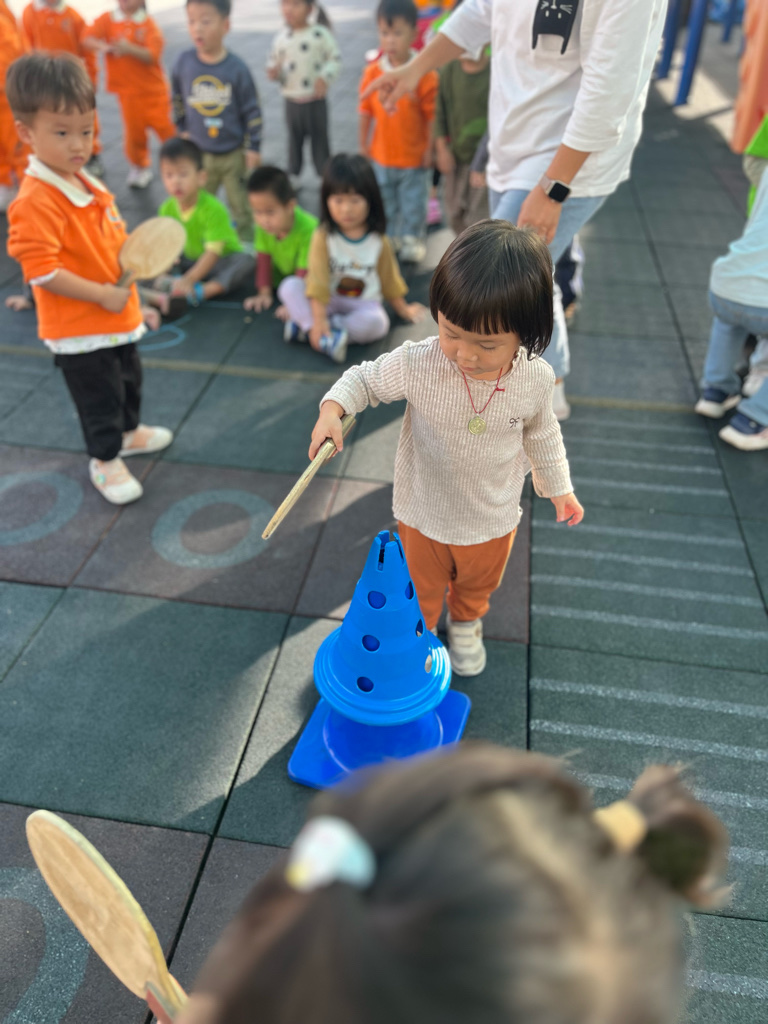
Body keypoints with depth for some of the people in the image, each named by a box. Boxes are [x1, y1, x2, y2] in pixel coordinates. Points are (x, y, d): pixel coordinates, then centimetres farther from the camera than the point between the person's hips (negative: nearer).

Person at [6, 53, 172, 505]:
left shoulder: (89, 184, 5)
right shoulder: (36, 201, -23)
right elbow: (40, 270, -26)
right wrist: (101, 295, -24)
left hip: (120, 316, 9)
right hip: (78, 329, -8)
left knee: (129, 379, 26)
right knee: (99, 398, 6)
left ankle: (129, 432, 49)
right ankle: (105, 460, 26)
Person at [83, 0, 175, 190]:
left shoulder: (149, 24, -5)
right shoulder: (107, 19, 0)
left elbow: (152, 55, -17)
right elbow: (87, 39, -10)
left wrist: (129, 48, -33)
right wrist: (104, 47, -31)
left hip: (155, 90, -2)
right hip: (128, 92, 2)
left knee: (168, 130, -1)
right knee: (134, 133, 7)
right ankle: (139, 167, 30)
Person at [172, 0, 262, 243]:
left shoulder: (237, 68, -14)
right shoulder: (184, 63, -7)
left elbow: (252, 111, -7)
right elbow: (177, 99, 10)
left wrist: (254, 148, -7)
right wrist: (183, 130, 9)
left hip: (233, 153, -2)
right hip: (198, 153, 2)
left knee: (240, 205, 12)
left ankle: (246, 242, 29)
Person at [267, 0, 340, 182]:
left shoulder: (320, 34, -8)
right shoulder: (280, 37, 1)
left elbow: (335, 58, -5)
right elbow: (273, 61, 10)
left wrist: (324, 78, -19)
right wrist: (272, 71, -12)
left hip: (315, 100, -3)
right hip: (292, 101, 3)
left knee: (320, 140, 8)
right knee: (294, 140, 15)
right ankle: (293, 175, 30)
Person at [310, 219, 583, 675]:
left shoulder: (535, 379, -23)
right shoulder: (417, 365, -31)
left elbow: (542, 434, -3)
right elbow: (365, 379, -13)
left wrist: (559, 487, 10)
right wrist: (332, 409, -33)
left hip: (493, 519, 2)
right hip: (424, 513, -1)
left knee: (478, 584, 31)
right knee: (423, 587, 27)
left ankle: (466, 624, 66)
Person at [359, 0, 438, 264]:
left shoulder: (425, 74, -14)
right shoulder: (372, 73, -6)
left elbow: (432, 116, -10)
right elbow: (366, 113, 1)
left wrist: (430, 150, -9)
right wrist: (363, 147, 4)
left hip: (414, 157, -3)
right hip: (381, 156, 3)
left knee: (413, 202, 10)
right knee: (384, 203, 18)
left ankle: (411, 239, 30)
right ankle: (388, 238, 36)